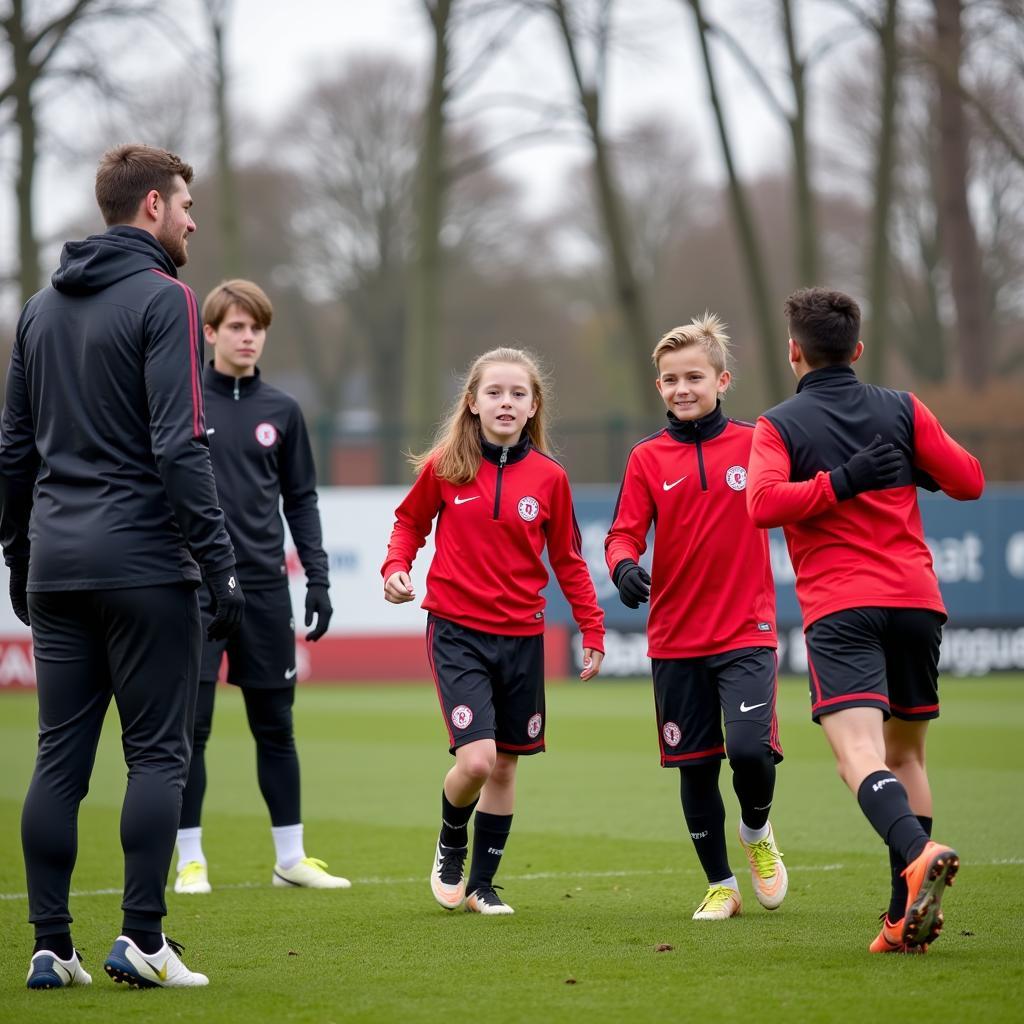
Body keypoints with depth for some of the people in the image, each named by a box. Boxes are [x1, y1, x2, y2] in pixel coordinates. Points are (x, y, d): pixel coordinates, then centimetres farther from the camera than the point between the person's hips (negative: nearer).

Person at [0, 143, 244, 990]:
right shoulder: (162, 298, -8)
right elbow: (179, 446, -15)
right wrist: (220, 564, -13)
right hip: (143, 563, -6)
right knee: (158, 753, -1)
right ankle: (141, 940, -4)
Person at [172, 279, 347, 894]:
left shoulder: (281, 411, 8)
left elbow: (301, 500, 13)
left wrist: (318, 578, 5)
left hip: (264, 588, 3)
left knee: (276, 726, 7)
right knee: (189, 726, -2)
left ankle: (291, 858, 14)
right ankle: (191, 861, 6)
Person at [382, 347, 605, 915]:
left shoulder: (548, 478, -1)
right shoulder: (444, 467, -5)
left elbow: (567, 561, 8)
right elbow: (410, 522, 10)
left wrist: (593, 631, 6)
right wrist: (396, 566, -8)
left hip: (521, 636, 3)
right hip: (456, 631, -3)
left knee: (505, 766, 9)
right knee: (476, 759, -16)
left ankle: (481, 884, 25)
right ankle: (451, 847, 15)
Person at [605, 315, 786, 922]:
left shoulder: (755, 444, 1)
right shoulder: (648, 458, 3)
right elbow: (625, 533, -1)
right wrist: (624, 565, -22)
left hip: (746, 632, -2)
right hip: (676, 639, 2)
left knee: (750, 749, -18)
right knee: (695, 768, 6)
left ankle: (758, 831, 14)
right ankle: (721, 884, 24)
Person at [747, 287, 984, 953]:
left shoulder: (779, 426, 4)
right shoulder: (902, 410, 10)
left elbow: (762, 503, -13)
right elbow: (969, 481, 10)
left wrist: (840, 482, -9)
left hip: (838, 606, -4)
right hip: (917, 599, 4)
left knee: (860, 753, -16)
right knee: (906, 754, 15)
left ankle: (917, 854, -44)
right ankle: (907, 917, 9)